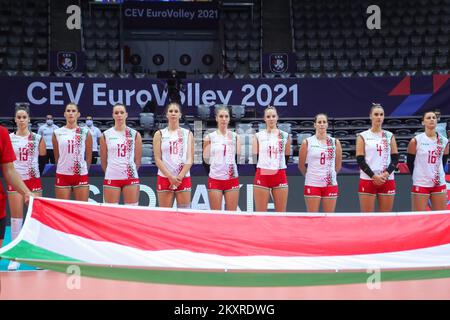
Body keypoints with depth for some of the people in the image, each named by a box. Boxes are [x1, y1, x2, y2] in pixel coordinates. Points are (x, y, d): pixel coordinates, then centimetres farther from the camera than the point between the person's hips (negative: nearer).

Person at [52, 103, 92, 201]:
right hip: (63, 175, 0)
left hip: (81, 175, 0)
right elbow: (57, 156, 12)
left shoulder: (85, 133, 3)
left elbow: (89, 157, 8)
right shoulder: (57, 133, 3)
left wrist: (83, 170, 11)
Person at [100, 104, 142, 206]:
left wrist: (131, 172, 11)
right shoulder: (105, 135, 4)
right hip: (111, 178, 0)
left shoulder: (135, 134, 4)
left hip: (131, 178, 0)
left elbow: (138, 159, 9)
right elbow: (103, 160, 10)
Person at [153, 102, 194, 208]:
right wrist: (170, 177, -11)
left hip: (184, 178, 1)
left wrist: (180, 177, -9)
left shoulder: (188, 134, 9)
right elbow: (157, 159, 0)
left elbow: (190, 159, 3)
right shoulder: (159, 134, 7)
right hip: (165, 178, -1)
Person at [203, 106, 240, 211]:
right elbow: (206, 160, 3)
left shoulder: (235, 136, 7)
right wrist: (207, 143, -5)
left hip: (232, 179, 1)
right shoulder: (210, 137, 3)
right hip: (215, 178, -1)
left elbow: (240, 157, 2)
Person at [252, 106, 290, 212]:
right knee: (260, 214, 0)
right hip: (262, 175, -1)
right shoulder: (258, 136, 5)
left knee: (281, 213, 3)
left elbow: (287, 156, 11)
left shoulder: (285, 135, 7)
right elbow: (254, 156, 2)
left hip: (280, 176, 1)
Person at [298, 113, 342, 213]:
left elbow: (338, 165, 13)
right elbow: (301, 165, 6)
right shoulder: (307, 142, -1)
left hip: (330, 185, 2)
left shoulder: (335, 142, 5)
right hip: (312, 185, -2)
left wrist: (329, 175, 12)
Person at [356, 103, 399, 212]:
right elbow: (360, 160, -3)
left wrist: (386, 174, -10)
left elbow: (395, 158, 6)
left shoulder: (389, 136, 11)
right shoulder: (363, 136, 3)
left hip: (387, 180, 3)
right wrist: (374, 176, -13)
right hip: (367, 180, -3)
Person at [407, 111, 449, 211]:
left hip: (439, 184, 4)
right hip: (421, 184, -4)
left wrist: (438, 174, 11)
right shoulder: (416, 141, -6)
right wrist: (418, 176, 5)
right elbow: (409, 162, 1)